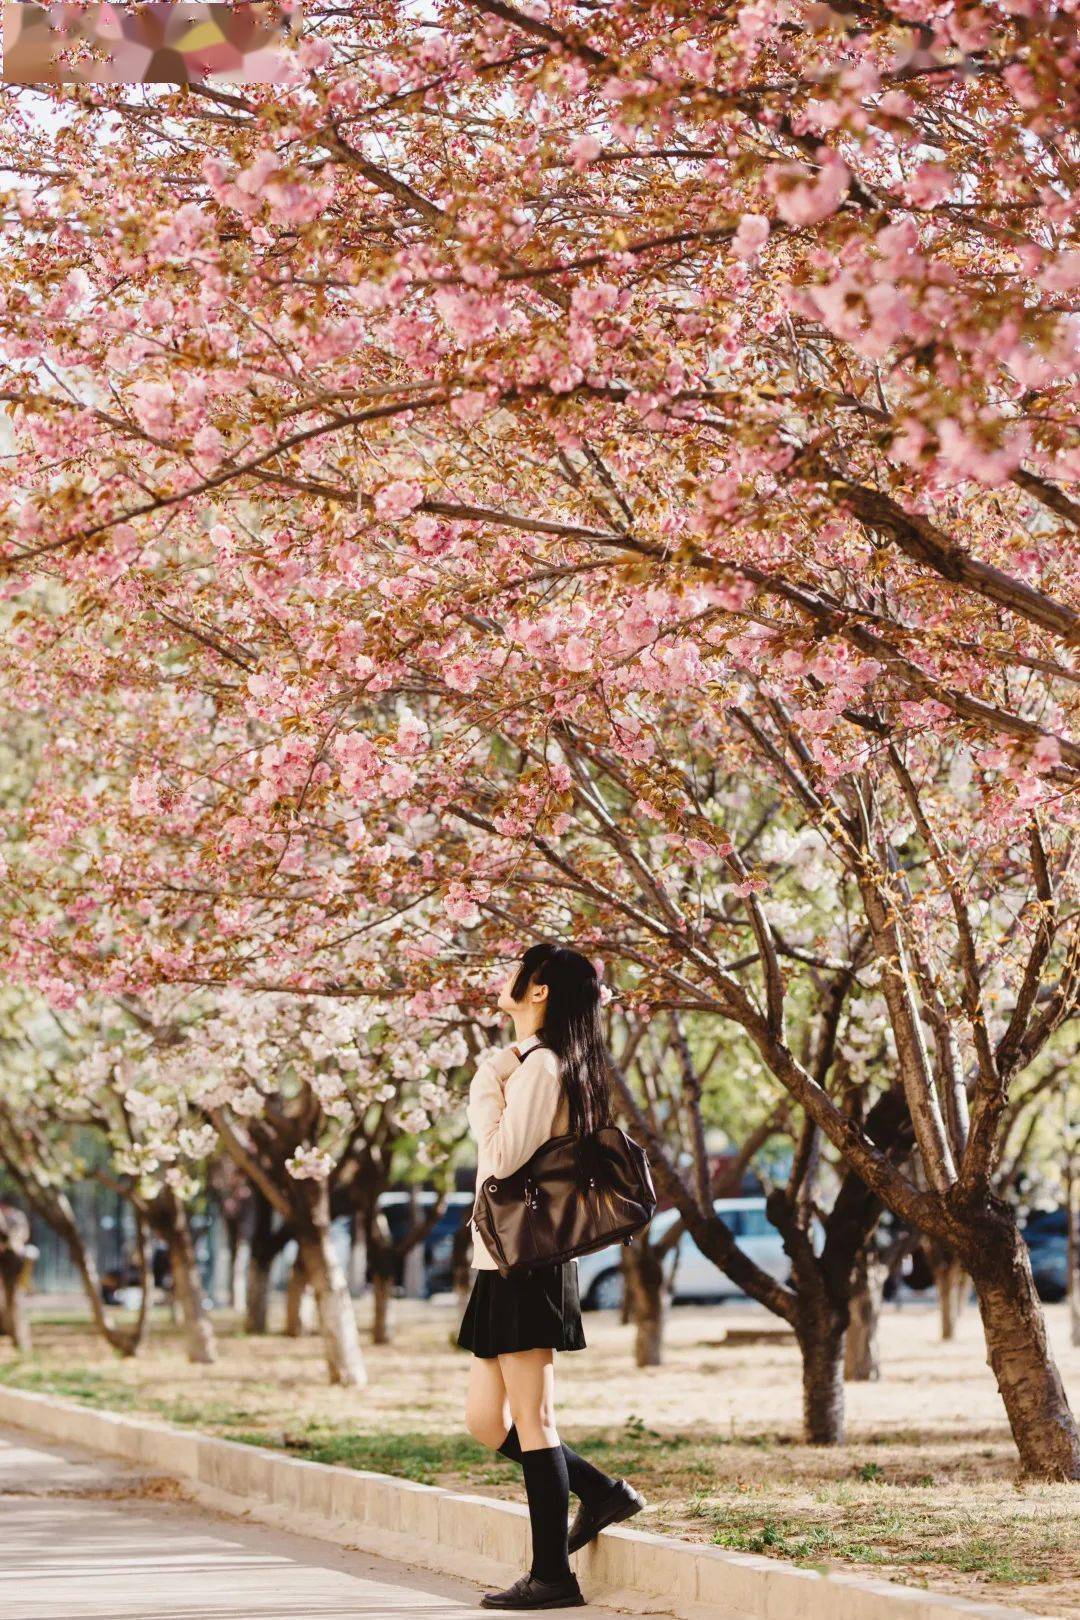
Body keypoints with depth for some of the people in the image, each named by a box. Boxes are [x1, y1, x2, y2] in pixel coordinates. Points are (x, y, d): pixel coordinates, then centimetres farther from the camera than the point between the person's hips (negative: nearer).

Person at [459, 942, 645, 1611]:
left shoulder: (540, 1063, -13)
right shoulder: (537, 1061, 17)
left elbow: (503, 1155, -20)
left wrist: (486, 1086, -10)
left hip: (526, 1261, -10)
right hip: (506, 1261, 10)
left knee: (531, 1420, -5)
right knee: (486, 1422, 13)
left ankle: (553, 1575, -1)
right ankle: (601, 1492, 20)